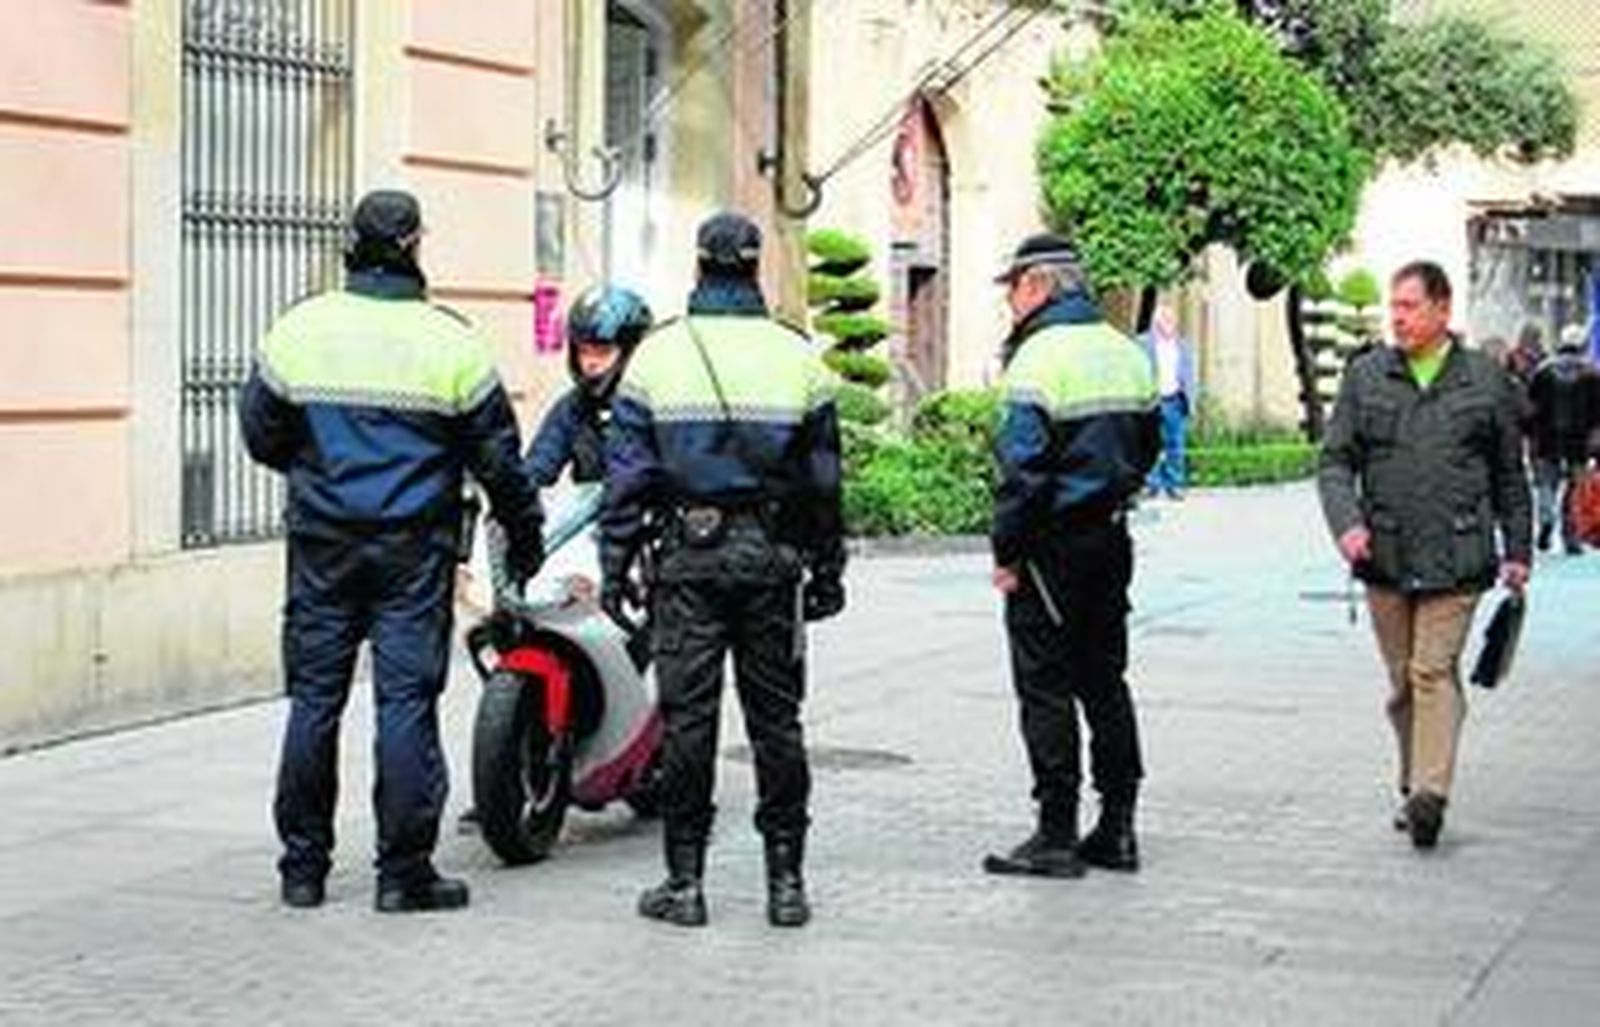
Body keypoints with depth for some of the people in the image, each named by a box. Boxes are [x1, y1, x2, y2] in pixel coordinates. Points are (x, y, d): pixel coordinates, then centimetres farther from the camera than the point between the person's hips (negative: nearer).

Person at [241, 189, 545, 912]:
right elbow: (499, 459, 0)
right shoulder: (451, 343, -6)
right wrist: (525, 539, 13)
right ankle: (404, 872, 2)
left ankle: (303, 866, 15)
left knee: (314, 697, 9)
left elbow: (261, 435, 8)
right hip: (415, 547, -2)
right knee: (407, 700, 0)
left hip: (321, 543, 2)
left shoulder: (299, 330, -1)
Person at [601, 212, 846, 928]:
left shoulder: (657, 356, 0)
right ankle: (786, 880, 9)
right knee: (775, 715, 7)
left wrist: (615, 568, 4)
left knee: (687, 715, 2)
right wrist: (827, 571, 15)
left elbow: (628, 475, -1)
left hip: (688, 554, -1)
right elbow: (824, 479, 7)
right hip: (770, 554, 1)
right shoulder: (797, 358, 4)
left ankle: (684, 881, 4)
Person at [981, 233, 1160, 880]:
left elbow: (1023, 468, -18)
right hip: (1111, 537, 8)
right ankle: (1117, 828, 17)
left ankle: (1056, 836, 0)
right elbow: (1148, 445, 17)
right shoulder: (1127, 353, 11)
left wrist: (1006, 552, -12)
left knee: (1045, 687, -2)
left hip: (1052, 543, -8)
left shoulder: (1039, 358, -14)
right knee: (1104, 679, 14)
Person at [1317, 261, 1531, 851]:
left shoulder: (1485, 380, 5)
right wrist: (1346, 523, -12)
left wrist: (1516, 551, 11)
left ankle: (1430, 794, -15)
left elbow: (1510, 474, 12)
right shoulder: (1365, 377, 7)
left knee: (1435, 672, -11)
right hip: (1384, 557, 2)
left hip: (1456, 558, -2)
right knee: (1402, 682, 9)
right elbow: (1335, 460, 5)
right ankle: (1413, 785, 21)